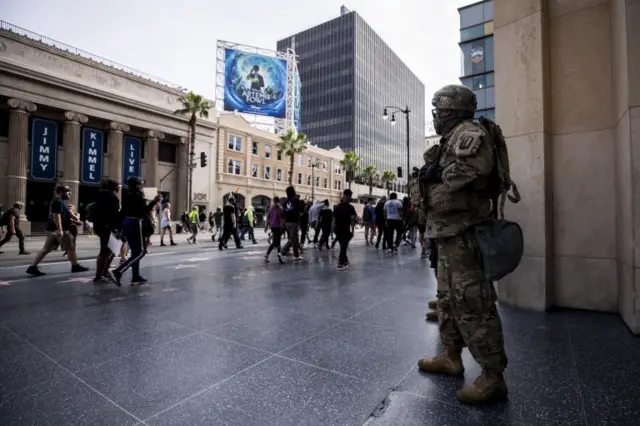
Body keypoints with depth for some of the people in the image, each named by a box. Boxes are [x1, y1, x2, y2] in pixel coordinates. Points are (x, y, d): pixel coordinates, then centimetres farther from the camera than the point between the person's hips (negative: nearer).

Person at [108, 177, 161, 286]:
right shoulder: (137, 195, -11)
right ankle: (117, 272, -17)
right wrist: (154, 201, -11)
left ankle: (136, 277, 16)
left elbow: (123, 211, 15)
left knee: (135, 252, 14)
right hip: (135, 224, -9)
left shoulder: (126, 195, 15)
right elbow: (144, 211, -15)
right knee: (140, 252, -6)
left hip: (126, 223, 10)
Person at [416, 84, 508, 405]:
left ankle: (493, 377, 6)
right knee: (448, 298, 16)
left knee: (473, 303, -6)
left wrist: (437, 174, -11)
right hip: (449, 233, 11)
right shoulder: (452, 139, 23)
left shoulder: (469, 134, -8)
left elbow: (473, 172, -24)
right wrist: (432, 174, 4)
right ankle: (451, 356, 29)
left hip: (463, 233, -11)